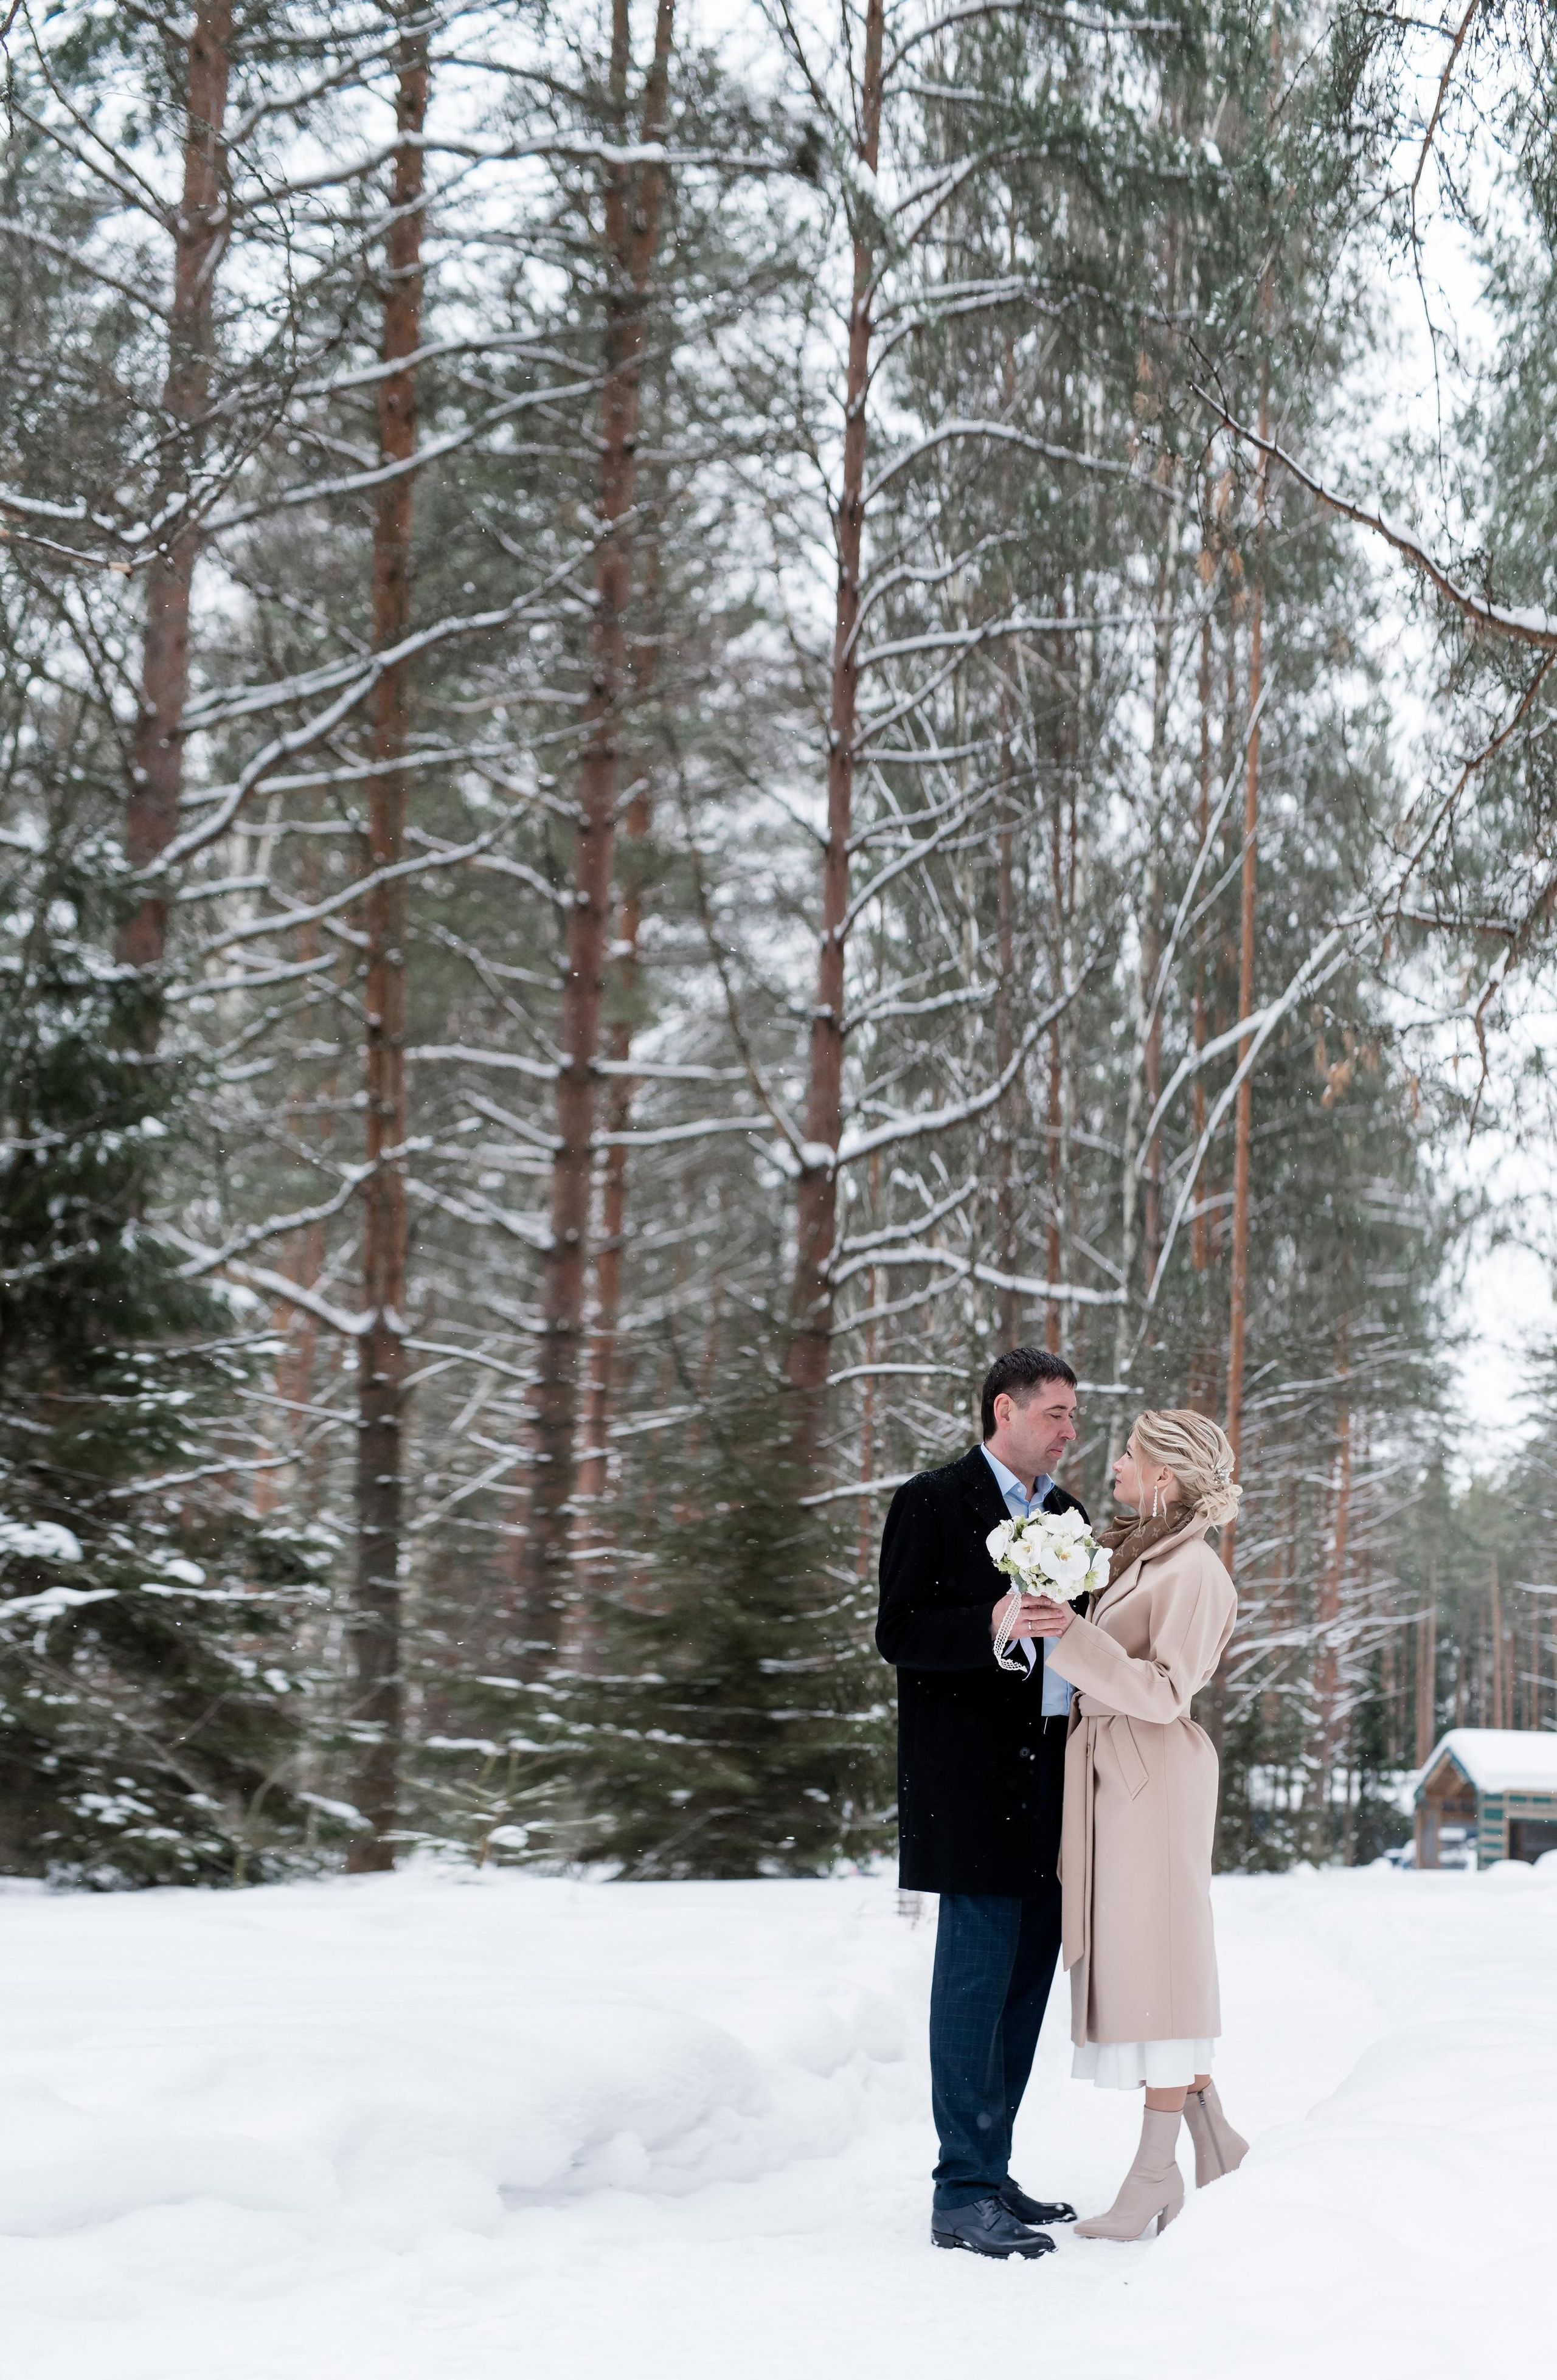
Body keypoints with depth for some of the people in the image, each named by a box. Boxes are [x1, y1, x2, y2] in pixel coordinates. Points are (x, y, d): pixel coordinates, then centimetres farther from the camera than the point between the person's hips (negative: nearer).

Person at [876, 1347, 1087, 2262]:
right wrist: (991, 1626, -24)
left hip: (1050, 1770, 8)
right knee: (978, 1972, -7)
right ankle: (963, 2195, -2)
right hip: (975, 1779, -7)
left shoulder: (1067, 1515, 18)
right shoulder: (933, 1503, -4)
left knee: (1028, 1973, 10)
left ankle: (991, 2174, 18)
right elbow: (899, 1635, -10)